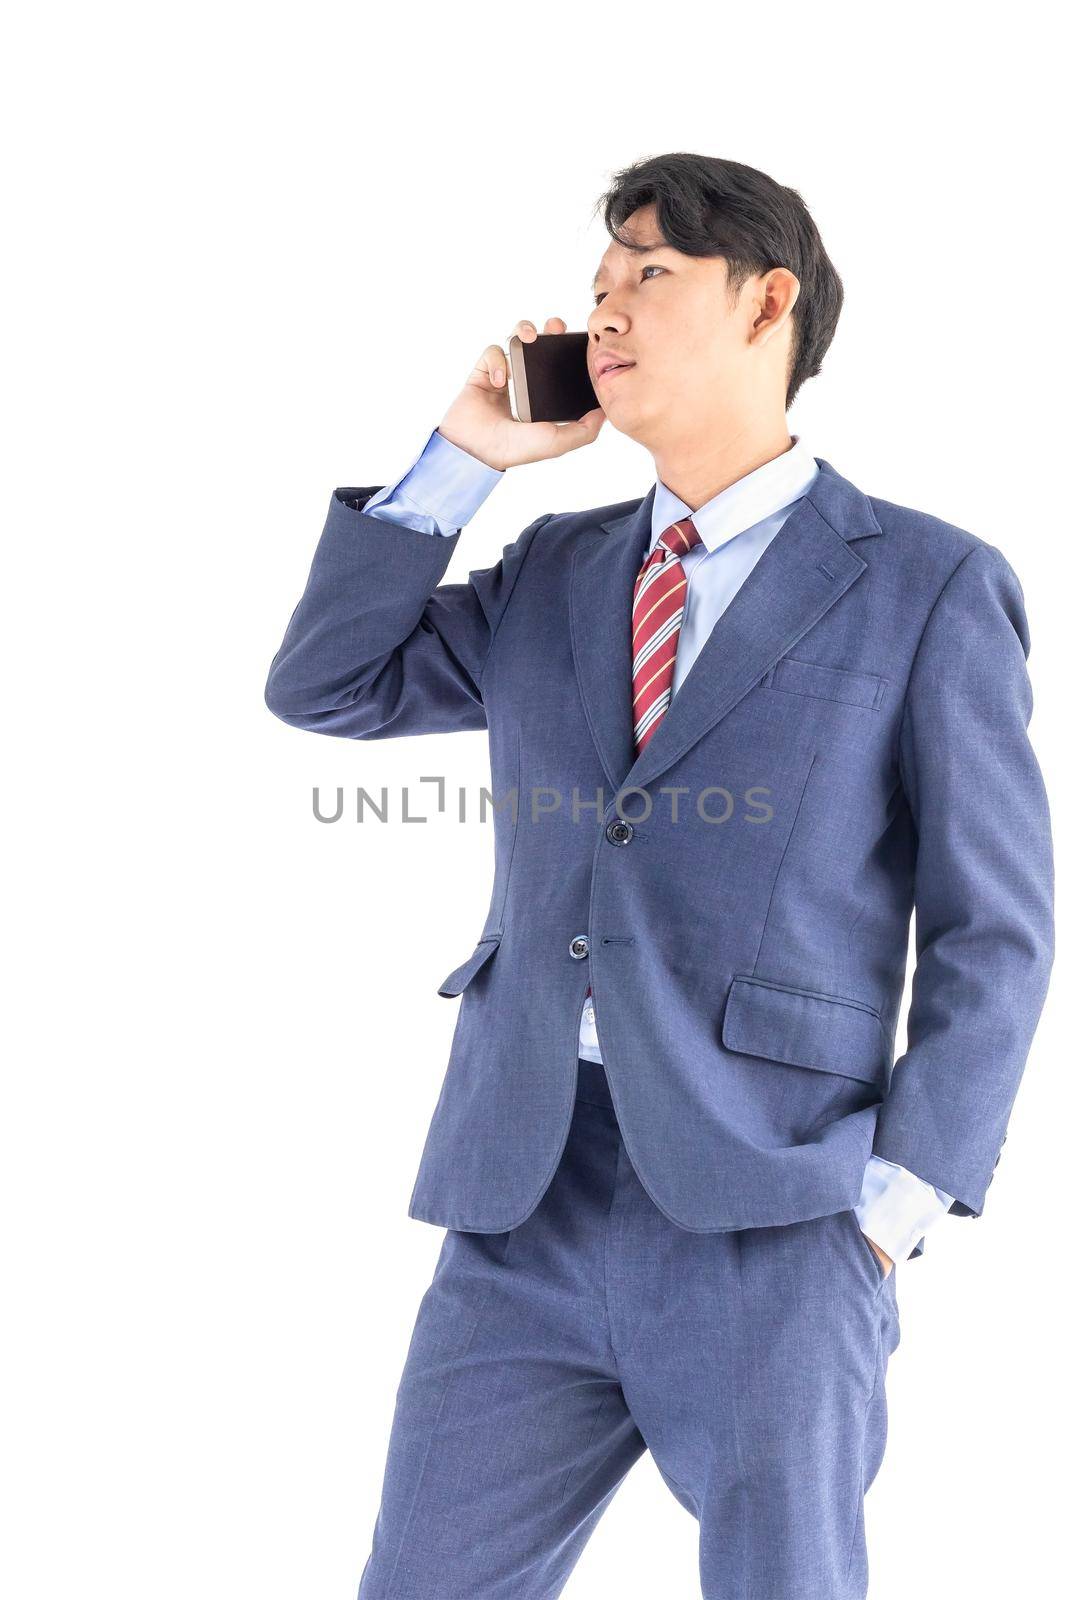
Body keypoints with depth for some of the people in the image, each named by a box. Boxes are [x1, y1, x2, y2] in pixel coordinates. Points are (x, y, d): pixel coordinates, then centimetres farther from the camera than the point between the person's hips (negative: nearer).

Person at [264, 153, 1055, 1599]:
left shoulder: (927, 586, 1)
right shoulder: (553, 573, 17)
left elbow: (994, 930, -1)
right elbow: (323, 688, 13)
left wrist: (897, 1197, -10)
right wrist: (464, 456, 7)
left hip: (773, 1215, -4)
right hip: (523, 1205, 5)